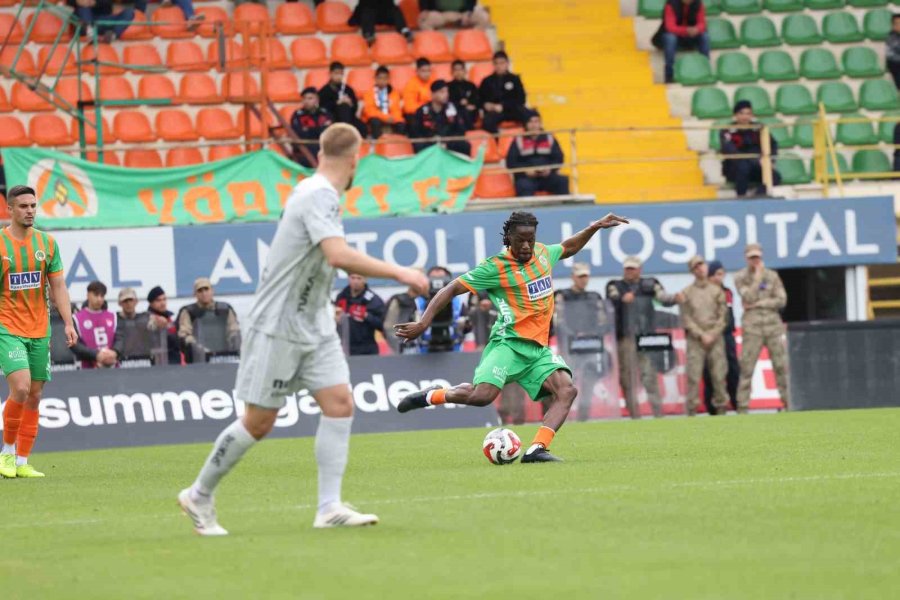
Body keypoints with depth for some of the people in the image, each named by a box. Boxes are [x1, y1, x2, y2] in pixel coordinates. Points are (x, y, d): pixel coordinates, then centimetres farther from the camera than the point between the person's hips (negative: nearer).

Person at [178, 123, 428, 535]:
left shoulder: (320, 193, 8)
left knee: (339, 402, -4)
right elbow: (338, 255, -36)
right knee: (259, 422, -1)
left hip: (314, 325, 9)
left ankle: (329, 508, -6)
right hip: (278, 327, -9)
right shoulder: (319, 196, -22)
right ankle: (199, 496, 16)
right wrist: (399, 273, -34)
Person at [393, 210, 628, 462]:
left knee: (567, 390, -17)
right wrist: (423, 323, -15)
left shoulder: (542, 253, 11)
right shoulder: (496, 267, -8)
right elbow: (452, 289, -7)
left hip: (538, 348, 6)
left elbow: (568, 248, 36)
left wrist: (594, 227, 27)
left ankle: (536, 450, -27)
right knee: (482, 395, -26)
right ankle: (431, 396, 2)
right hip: (509, 344, -6)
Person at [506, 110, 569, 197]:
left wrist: (550, 168, -12)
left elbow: (559, 158, 8)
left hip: (547, 176, 3)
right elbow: (511, 162, 0)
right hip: (526, 177, -3)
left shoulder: (550, 139, 10)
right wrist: (525, 170, -16)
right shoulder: (519, 141, 3)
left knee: (562, 181, -25)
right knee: (524, 186, -37)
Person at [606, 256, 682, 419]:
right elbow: (612, 301, -11)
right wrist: (623, 299, -34)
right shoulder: (615, 286, 8)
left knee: (650, 375, -6)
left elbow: (663, 298, 0)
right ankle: (634, 414, 2)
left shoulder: (650, 285, 11)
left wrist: (675, 298, -22)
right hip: (624, 337, 0)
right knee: (627, 378, -2)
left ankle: (658, 412, -6)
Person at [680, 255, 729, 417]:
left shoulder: (716, 291, 12)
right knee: (694, 376, -9)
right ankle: (691, 409, -7)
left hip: (716, 339, 2)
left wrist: (712, 335, -5)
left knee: (719, 375, -2)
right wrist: (702, 335, -8)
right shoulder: (687, 293, 6)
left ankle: (721, 408, 4)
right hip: (695, 340, -2)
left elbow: (722, 316, 8)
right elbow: (686, 319, 1)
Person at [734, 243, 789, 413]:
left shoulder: (772, 276, 10)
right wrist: (757, 276, -8)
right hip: (752, 326, -2)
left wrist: (759, 304, -7)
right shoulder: (740, 278, 4)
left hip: (773, 323, 2)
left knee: (780, 365, 1)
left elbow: (781, 300, 2)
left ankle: (786, 402, 9)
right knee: (747, 366, -7)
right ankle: (742, 406, -6)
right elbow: (749, 297, -11)